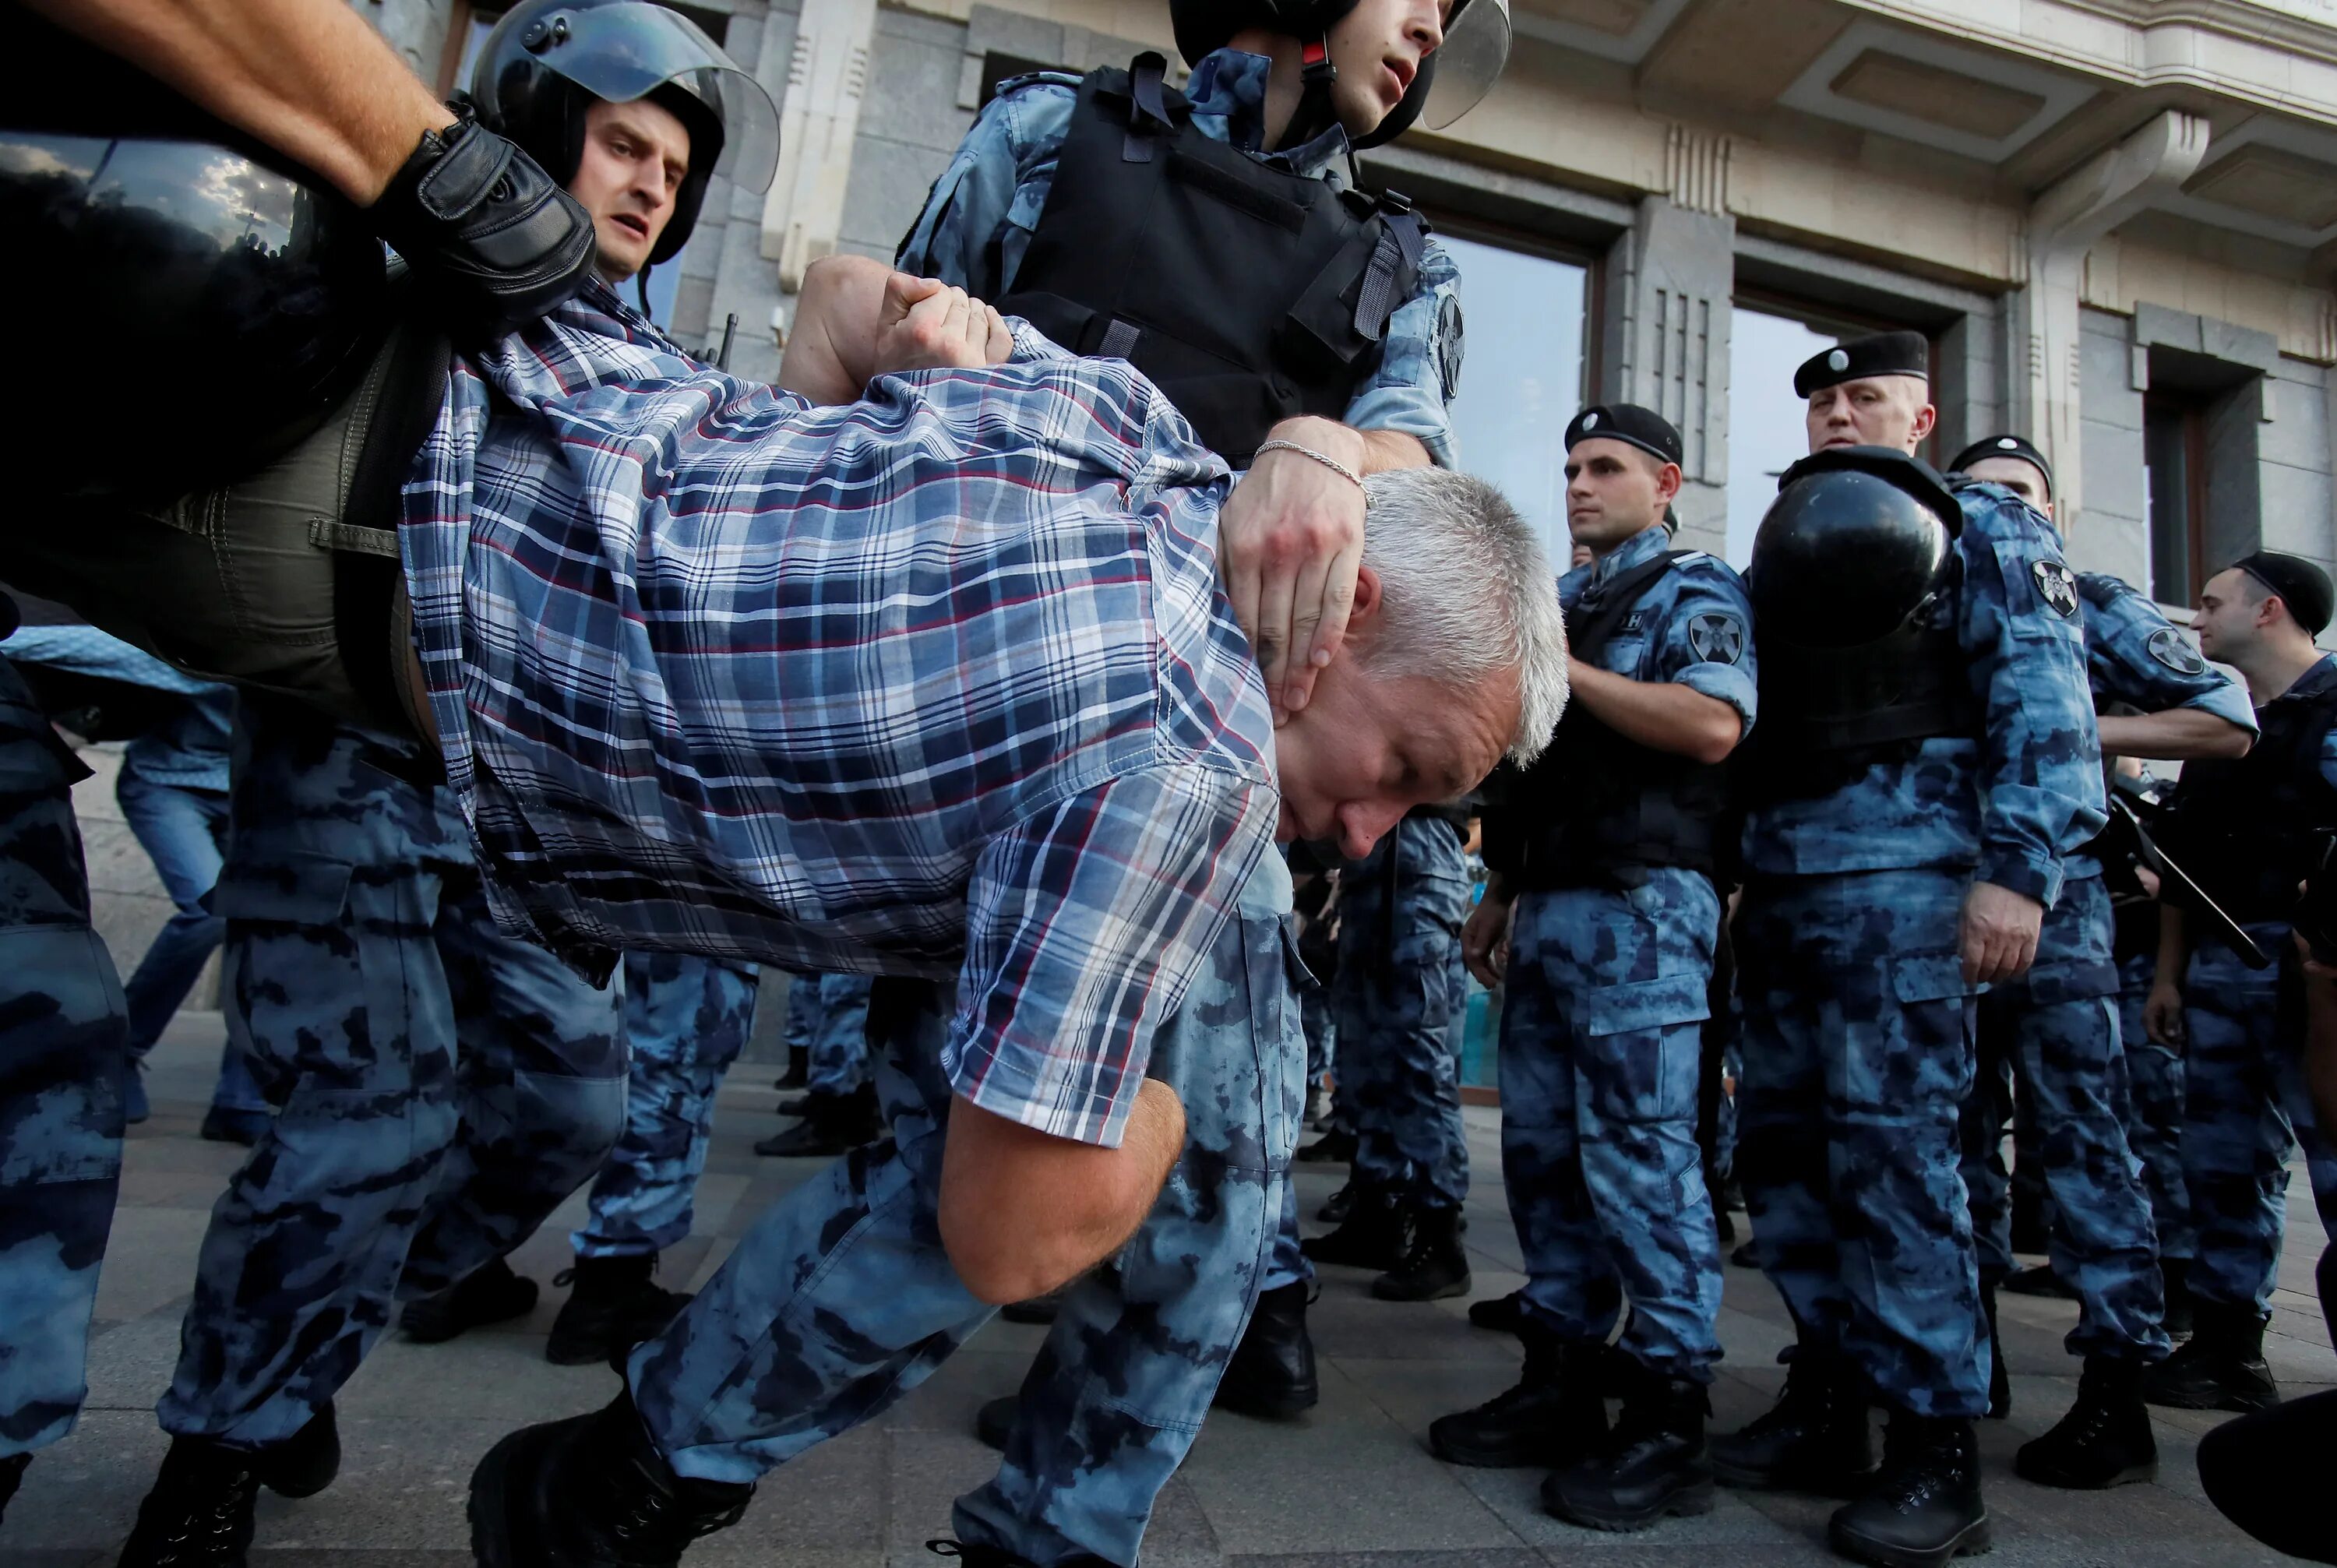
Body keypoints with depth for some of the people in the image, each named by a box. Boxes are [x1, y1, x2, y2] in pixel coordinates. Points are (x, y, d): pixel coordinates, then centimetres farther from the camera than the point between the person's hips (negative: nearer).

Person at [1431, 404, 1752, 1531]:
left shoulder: (1694, 590, 1)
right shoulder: (1559, 603, 24)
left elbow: (1713, 724, -19)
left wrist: (1561, 669, -14)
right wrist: (1497, 895, 19)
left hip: (1639, 909, -8)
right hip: (1548, 913, 8)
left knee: (1643, 1157, -6)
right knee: (1542, 1150, 8)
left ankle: (1668, 1424, 4)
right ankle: (1561, 1385, 19)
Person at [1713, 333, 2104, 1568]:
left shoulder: (1981, 531, 6)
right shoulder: (1786, 548, 24)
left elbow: (2042, 704, -6)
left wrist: (2016, 868, -17)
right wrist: (1733, 874, 16)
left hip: (1899, 878, -7)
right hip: (1776, 883, 7)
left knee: (1891, 1151, -9)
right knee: (1784, 1147, 7)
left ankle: (1937, 1451, 3)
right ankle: (1827, 1404, 19)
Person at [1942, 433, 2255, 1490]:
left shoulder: (2093, 610, 5)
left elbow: (2228, 722, 0)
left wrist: (2077, 728, -10)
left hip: (2053, 895, -4)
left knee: (2082, 1136, -4)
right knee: (1956, 1130, 10)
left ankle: (2116, 1395, 4)